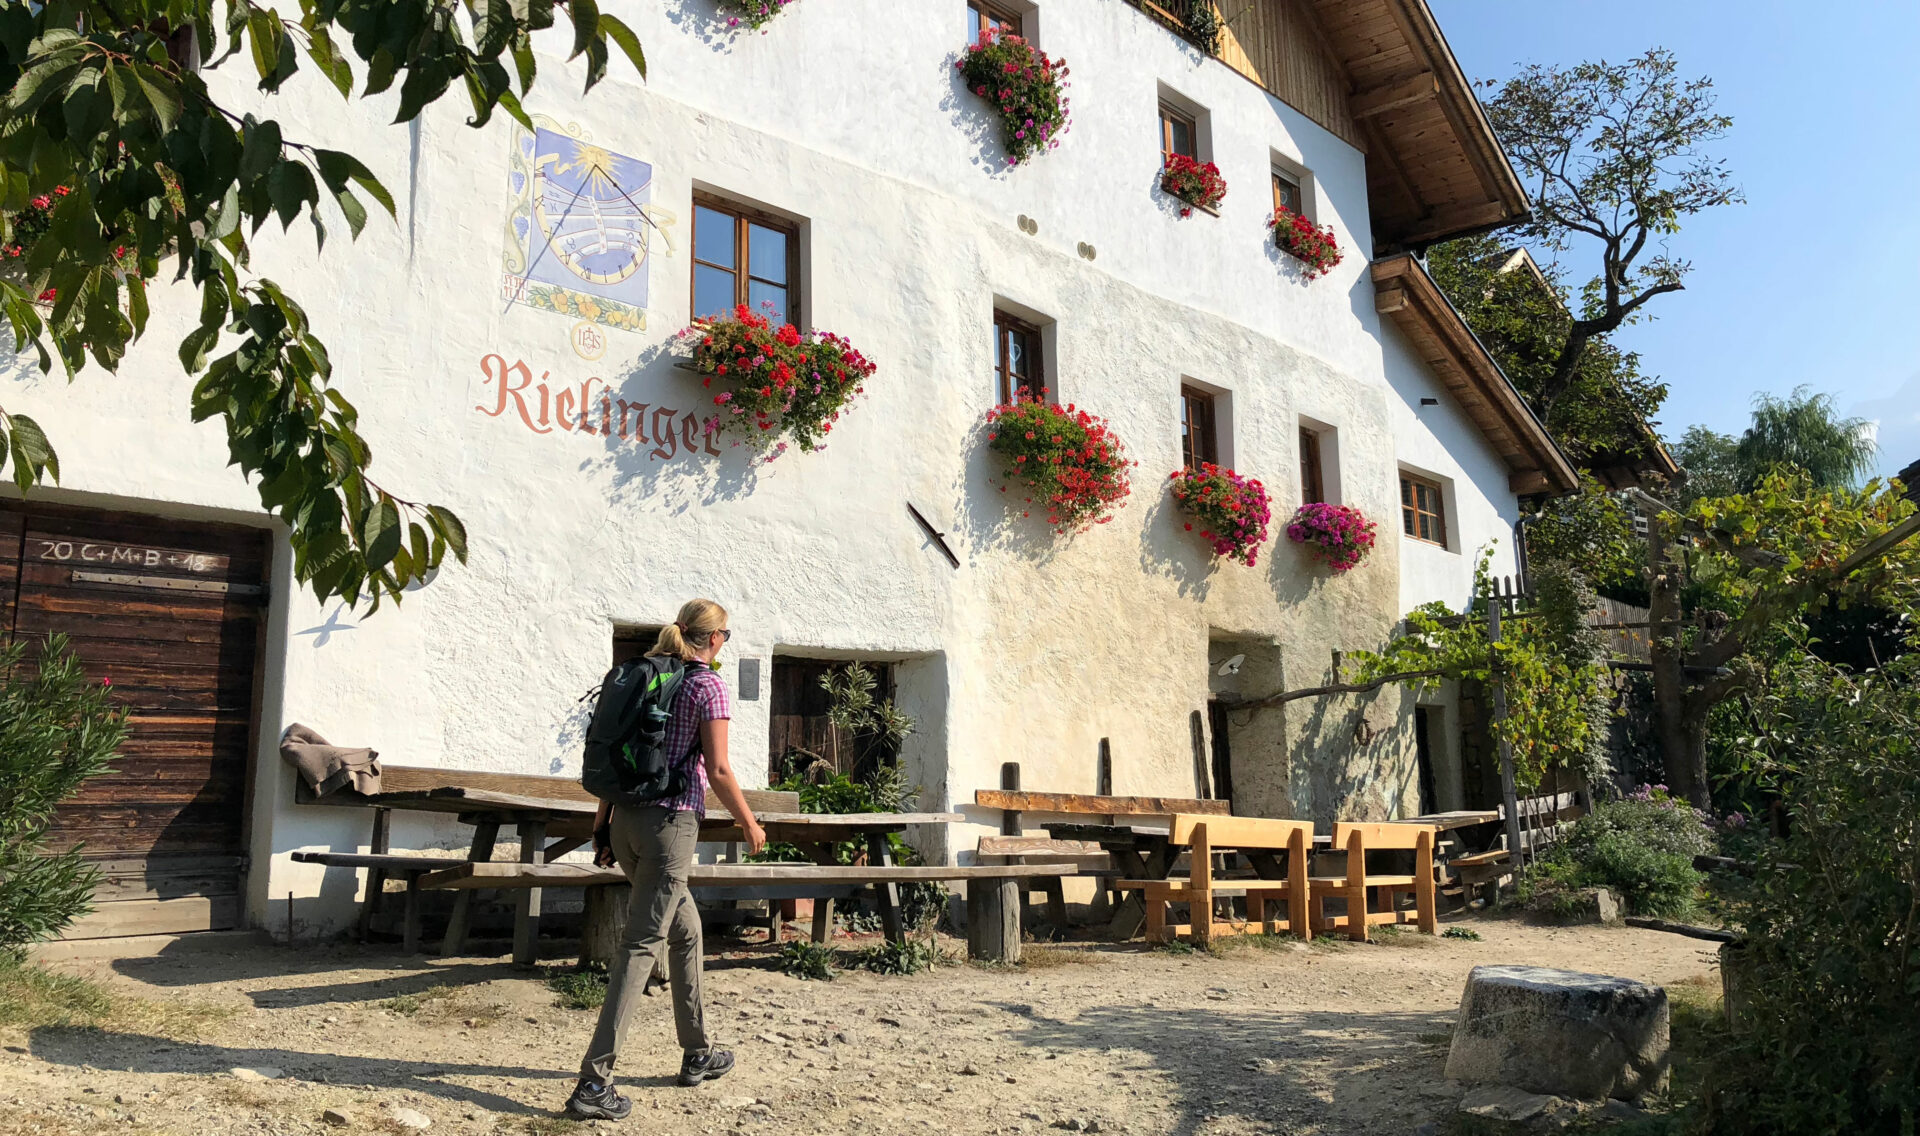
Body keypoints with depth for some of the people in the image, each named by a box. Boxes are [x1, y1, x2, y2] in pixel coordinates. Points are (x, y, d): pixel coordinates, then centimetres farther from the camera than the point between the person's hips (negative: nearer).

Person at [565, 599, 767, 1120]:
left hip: (627, 819, 8)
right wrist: (750, 825, 2)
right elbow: (717, 771, -11)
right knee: (641, 944, -7)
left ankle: (698, 1053, 30)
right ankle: (594, 1082, -9)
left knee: (685, 929, 21)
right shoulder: (708, 685, -7)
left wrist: (602, 823, 17)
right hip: (671, 823, -8)